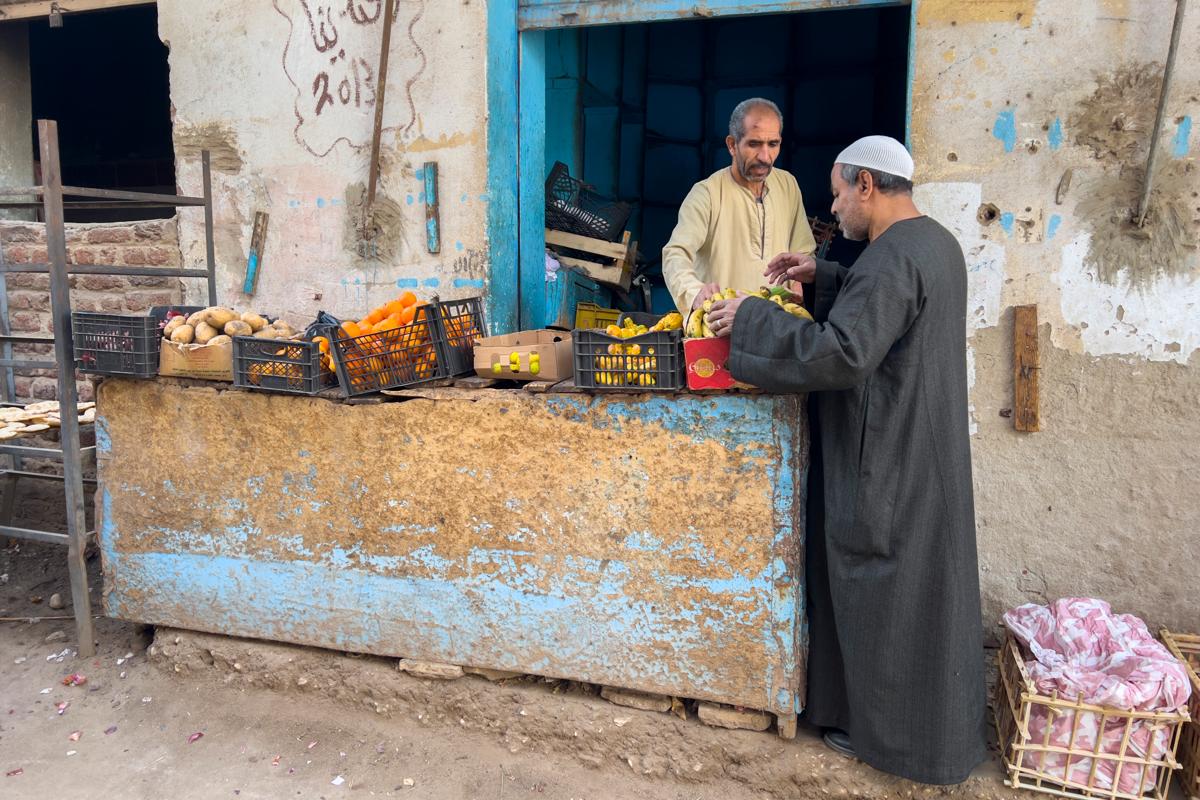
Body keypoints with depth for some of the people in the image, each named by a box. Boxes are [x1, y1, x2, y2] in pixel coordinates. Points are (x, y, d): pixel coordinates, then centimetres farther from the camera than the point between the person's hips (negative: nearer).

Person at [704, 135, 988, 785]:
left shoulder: (891, 257, -22)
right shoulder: (935, 242, 9)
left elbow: (842, 352, -29)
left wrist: (750, 318, -21)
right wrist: (823, 278, 12)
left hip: (888, 459, -10)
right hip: (924, 449, 10)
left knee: (882, 588, 5)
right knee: (919, 583, 21)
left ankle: (888, 728, 23)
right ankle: (929, 719, 38)